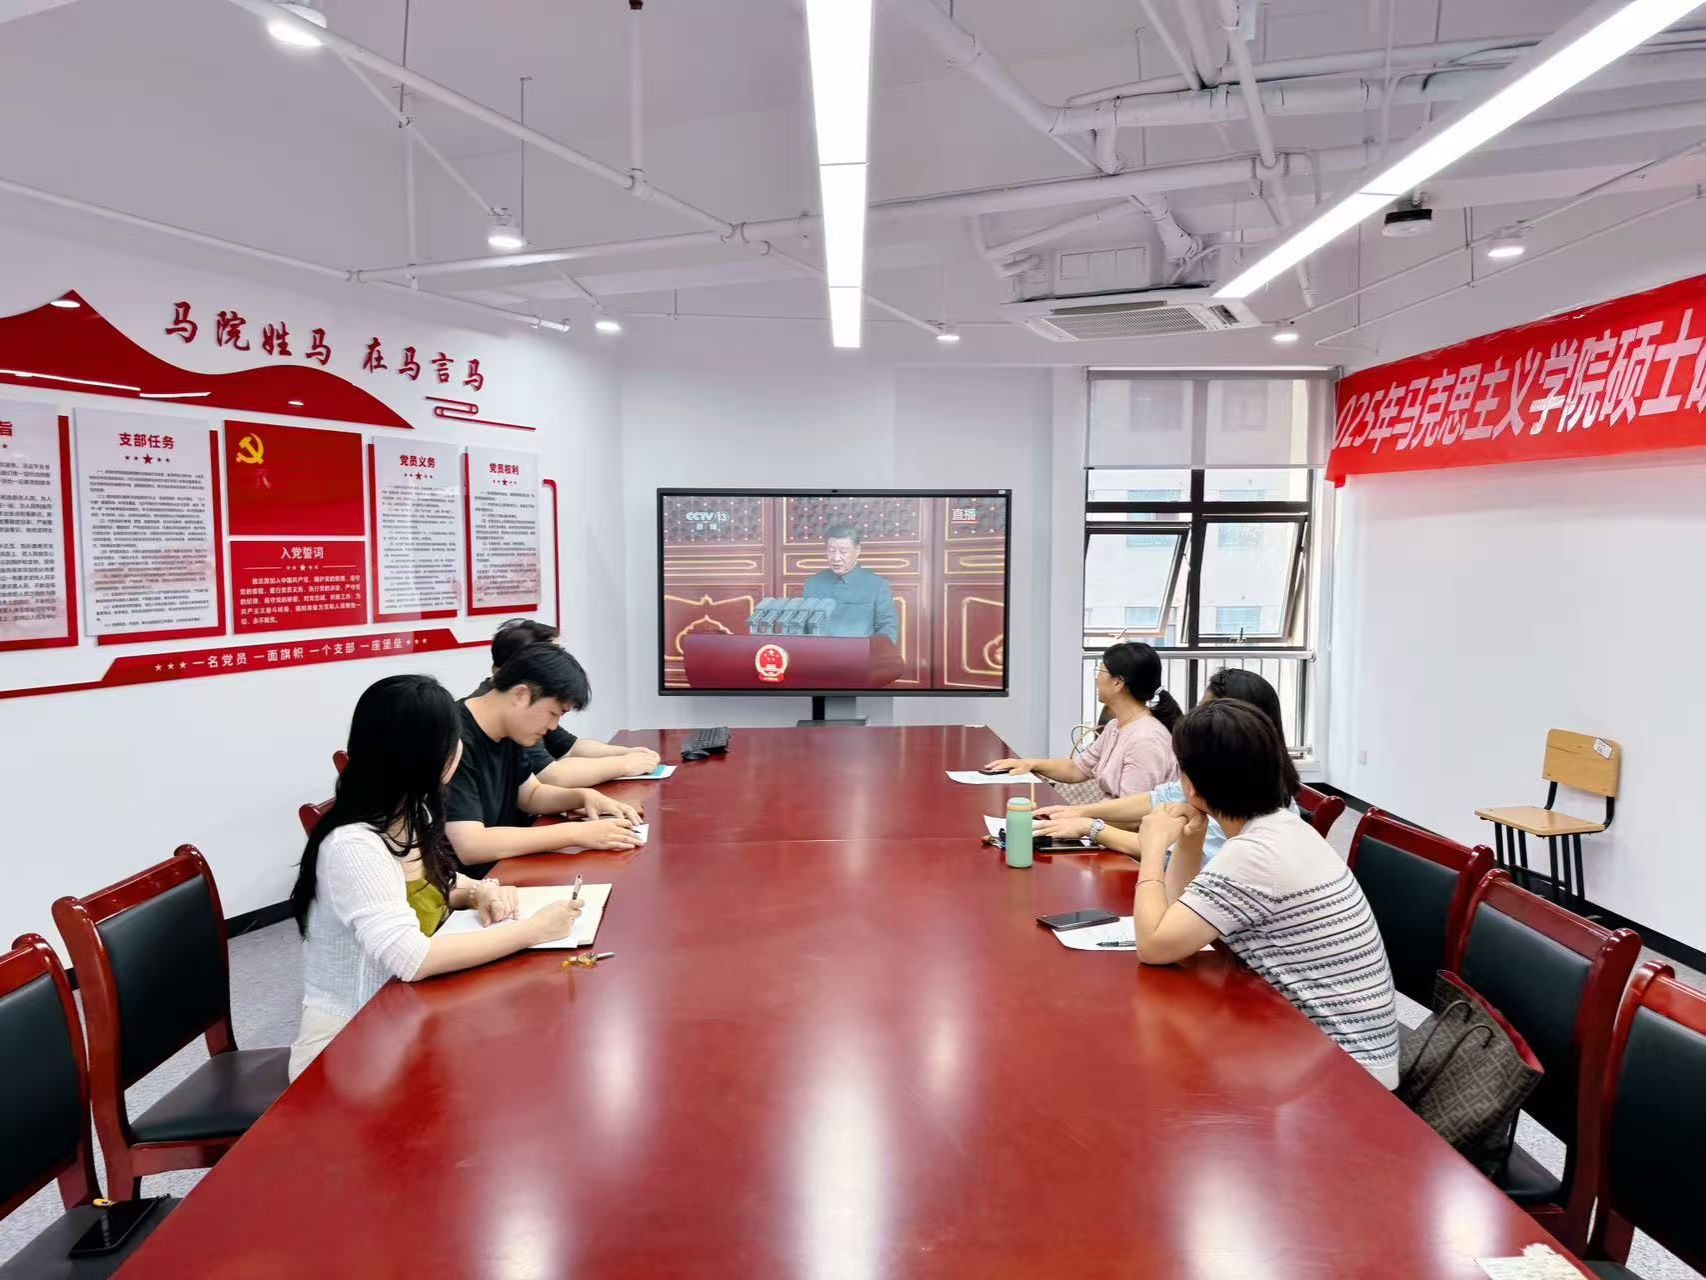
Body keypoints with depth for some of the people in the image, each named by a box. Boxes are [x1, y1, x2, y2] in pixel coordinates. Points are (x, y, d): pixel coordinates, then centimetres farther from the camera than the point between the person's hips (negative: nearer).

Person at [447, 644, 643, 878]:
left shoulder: (507, 730, 3)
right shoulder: (454, 741, -25)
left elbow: (531, 795, 16)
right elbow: (470, 846, -31)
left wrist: (583, 796, -4)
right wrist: (575, 834, -28)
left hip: (501, 869, 8)